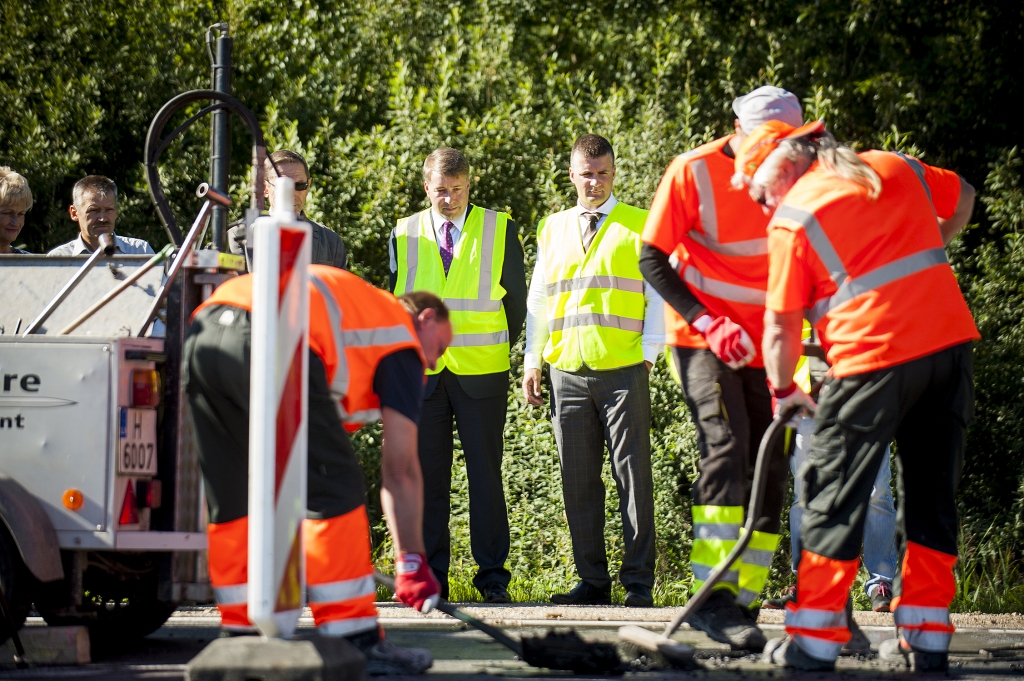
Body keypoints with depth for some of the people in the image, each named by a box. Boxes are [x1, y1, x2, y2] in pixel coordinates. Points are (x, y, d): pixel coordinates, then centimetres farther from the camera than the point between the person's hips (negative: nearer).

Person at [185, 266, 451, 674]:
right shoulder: (403, 339, 19)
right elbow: (400, 470, 14)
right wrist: (412, 564, 20)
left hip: (202, 333, 8)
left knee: (233, 500, 19)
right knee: (334, 491, 2)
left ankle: (241, 634, 23)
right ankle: (354, 645, 3)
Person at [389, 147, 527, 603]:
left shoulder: (500, 230, 3)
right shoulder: (404, 235, 7)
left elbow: (516, 299, 11)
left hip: (481, 375, -1)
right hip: (422, 373, 1)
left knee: (485, 475, -1)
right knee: (427, 478, 1)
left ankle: (492, 575, 4)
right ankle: (430, 578, 5)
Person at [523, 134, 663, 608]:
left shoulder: (640, 226, 6)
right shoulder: (552, 230, 16)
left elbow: (657, 293, 3)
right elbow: (538, 298, 18)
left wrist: (649, 352, -7)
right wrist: (532, 361, 9)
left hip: (623, 371, -3)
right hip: (568, 370, 3)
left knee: (633, 476, -3)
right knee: (578, 481, 3)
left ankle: (638, 581, -1)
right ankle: (592, 580, 9)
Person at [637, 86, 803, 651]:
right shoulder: (693, 172, -12)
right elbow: (653, 259, -9)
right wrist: (709, 324, -18)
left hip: (762, 344, 5)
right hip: (701, 335, -5)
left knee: (771, 469, 1)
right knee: (726, 449, -22)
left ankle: (742, 604, 8)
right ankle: (714, 598, -26)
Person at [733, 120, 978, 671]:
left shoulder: (792, 216, -1)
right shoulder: (897, 168, 16)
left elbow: (781, 324, 0)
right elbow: (962, 196, 34)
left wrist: (784, 390, 14)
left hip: (874, 357, -6)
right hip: (951, 341, 6)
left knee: (834, 495, 4)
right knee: (932, 494, 13)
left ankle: (813, 641, 4)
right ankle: (926, 640, 15)